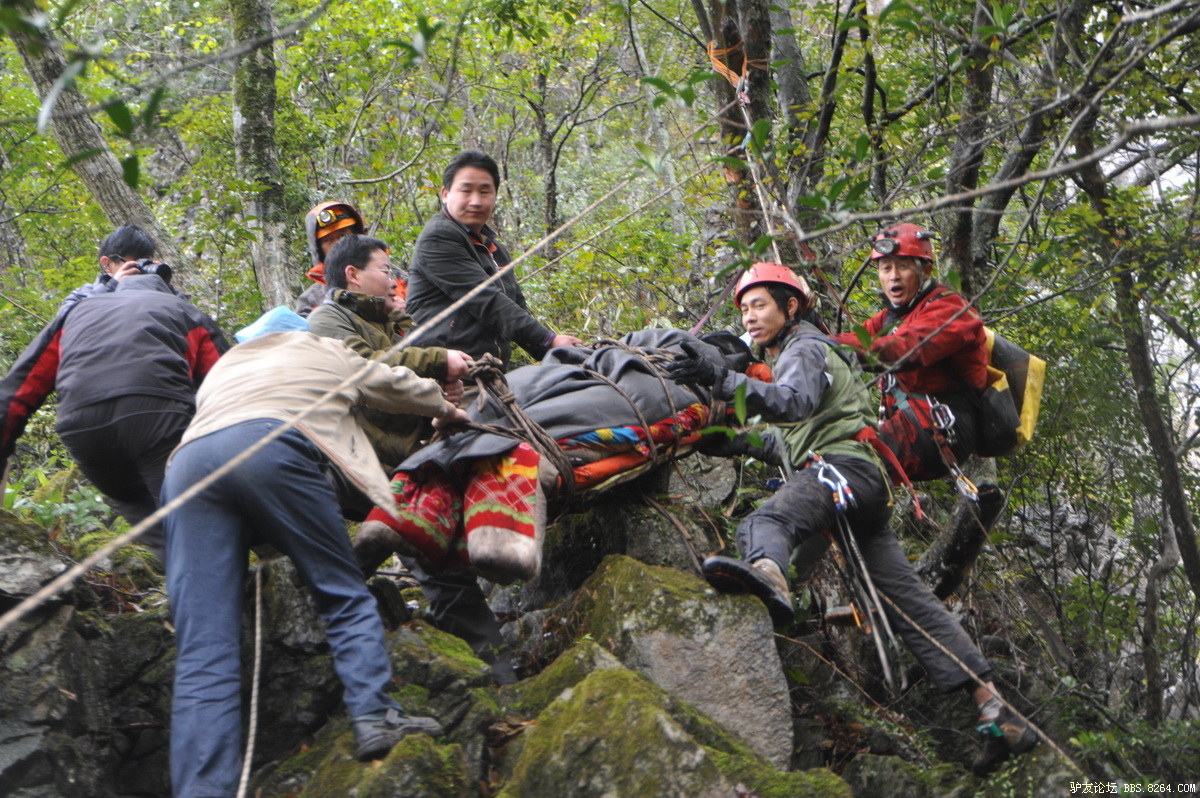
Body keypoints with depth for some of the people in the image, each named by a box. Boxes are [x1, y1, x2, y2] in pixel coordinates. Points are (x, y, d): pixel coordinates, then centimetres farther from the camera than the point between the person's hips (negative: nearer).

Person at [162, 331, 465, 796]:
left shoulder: (225, 365, 44)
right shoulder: (327, 353, 34)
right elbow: (398, 386, 45)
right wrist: (446, 410, 65)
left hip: (186, 461, 4)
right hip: (270, 445, -3)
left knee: (202, 654, -4)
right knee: (344, 594, 11)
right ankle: (373, 717, -4)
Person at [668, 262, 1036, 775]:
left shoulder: (804, 349, 3)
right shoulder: (792, 353, 34)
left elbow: (795, 403, -20)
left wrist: (724, 382, -31)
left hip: (843, 466, -10)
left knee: (764, 522, -35)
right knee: (907, 598, 5)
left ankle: (767, 576, -72)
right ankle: (994, 710, 2)